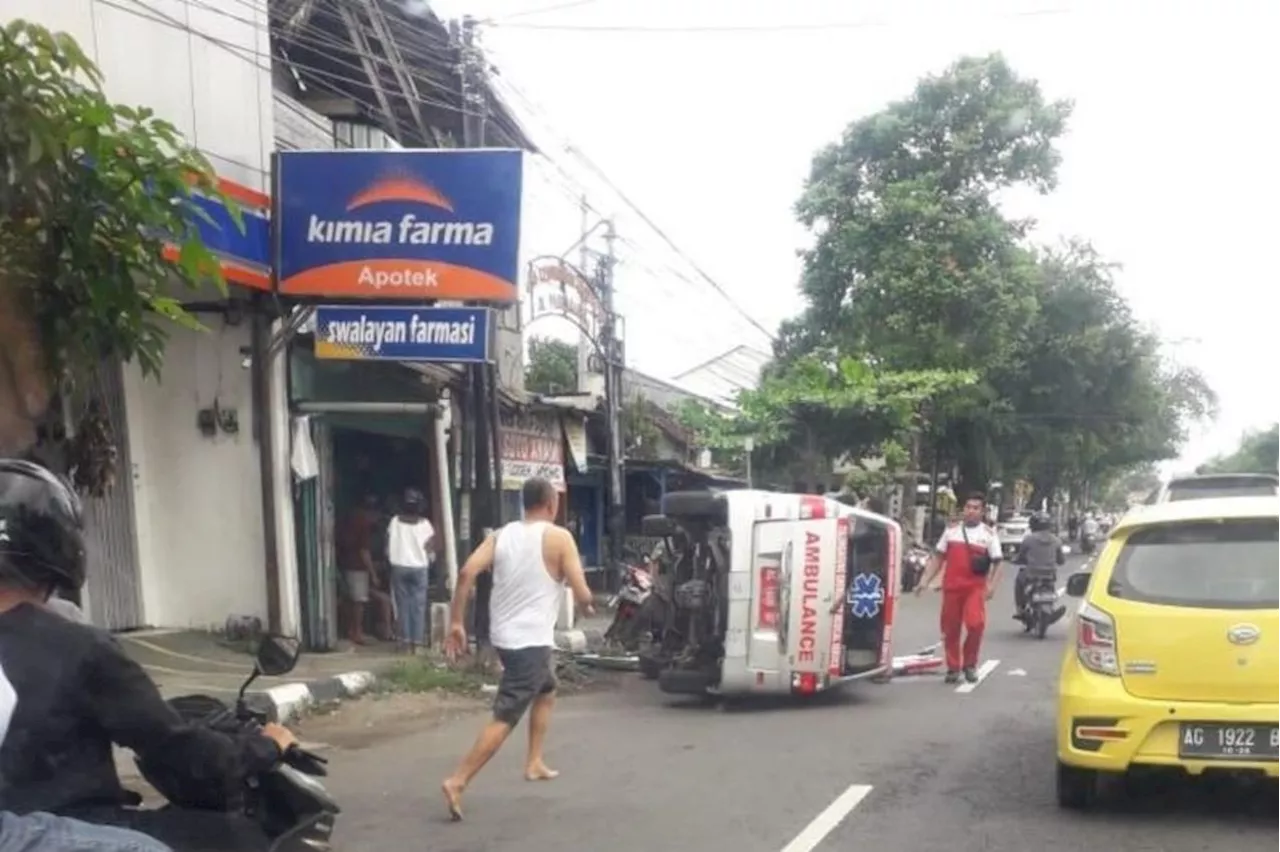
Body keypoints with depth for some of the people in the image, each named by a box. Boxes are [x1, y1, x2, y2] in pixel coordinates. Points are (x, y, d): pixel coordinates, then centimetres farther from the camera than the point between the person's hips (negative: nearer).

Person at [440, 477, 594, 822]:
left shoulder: (501, 535, 8)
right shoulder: (559, 537, -6)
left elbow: (467, 572, -6)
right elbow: (581, 594, -10)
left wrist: (456, 622, -3)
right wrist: (587, 606, 13)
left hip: (504, 635, 7)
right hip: (531, 640, -7)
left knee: (547, 691, 30)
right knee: (504, 718, -8)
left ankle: (534, 763, 31)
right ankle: (457, 781, -17)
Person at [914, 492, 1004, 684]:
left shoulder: (989, 534, 5)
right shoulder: (951, 530, 12)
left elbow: (997, 563, 2)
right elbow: (938, 557, 14)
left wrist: (992, 586, -14)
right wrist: (926, 581, 6)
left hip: (975, 587, -3)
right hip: (951, 586, 3)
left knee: (976, 623, -19)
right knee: (950, 628, 5)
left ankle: (969, 664, 1)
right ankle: (953, 667, 19)